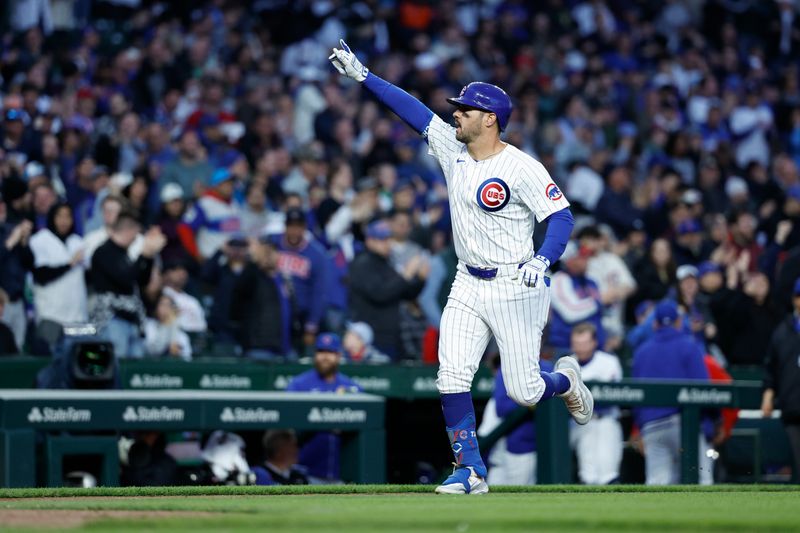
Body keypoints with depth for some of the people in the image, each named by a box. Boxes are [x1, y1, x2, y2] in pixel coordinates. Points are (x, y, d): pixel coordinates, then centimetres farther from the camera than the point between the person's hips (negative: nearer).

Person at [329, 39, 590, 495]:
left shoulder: (522, 168, -16)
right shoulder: (452, 147, 3)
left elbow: (561, 216, -17)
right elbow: (411, 108, 6)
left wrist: (543, 259, -34)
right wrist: (362, 75, 5)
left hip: (514, 289, -6)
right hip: (468, 287, 6)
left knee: (524, 391, -1)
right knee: (452, 377, -7)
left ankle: (565, 380, 34)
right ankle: (471, 471, 1)